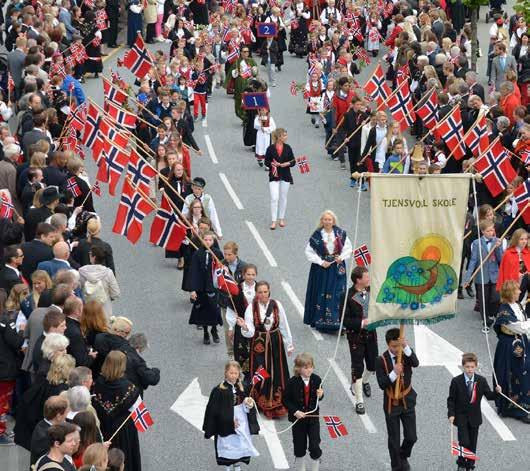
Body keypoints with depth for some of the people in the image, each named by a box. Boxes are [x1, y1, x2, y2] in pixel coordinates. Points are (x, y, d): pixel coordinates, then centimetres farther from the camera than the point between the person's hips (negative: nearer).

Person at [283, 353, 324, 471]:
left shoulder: (316, 379, -8)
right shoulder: (293, 382, -15)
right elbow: (286, 400, -8)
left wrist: (320, 395, -16)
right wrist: (295, 411, -19)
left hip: (313, 417, 1)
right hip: (298, 417, -1)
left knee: (314, 446, -1)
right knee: (299, 446, 13)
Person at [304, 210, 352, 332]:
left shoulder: (340, 233, 0)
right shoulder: (317, 235, -6)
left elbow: (348, 248, 8)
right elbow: (309, 252, -4)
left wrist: (341, 257, -9)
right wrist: (321, 262, -11)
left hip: (337, 269, 1)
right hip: (321, 269, -1)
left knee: (338, 294, -2)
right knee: (321, 294, 2)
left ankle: (337, 321, 0)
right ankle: (320, 320, 10)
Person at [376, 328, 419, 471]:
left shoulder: (406, 354, -8)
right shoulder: (381, 360, -15)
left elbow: (416, 363, -30)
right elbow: (382, 384, -19)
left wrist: (406, 347, -43)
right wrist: (394, 373, -35)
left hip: (407, 401, 2)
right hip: (391, 404, -2)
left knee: (411, 437, 5)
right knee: (394, 439, 8)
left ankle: (403, 456, 35)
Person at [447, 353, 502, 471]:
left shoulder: (481, 381, -5)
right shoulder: (456, 381, -10)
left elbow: (489, 396, -2)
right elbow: (451, 399, -4)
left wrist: (497, 392, -22)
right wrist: (451, 414, -13)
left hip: (474, 417, 3)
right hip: (461, 416, -3)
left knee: (472, 444, 9)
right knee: (464, 442, -12)